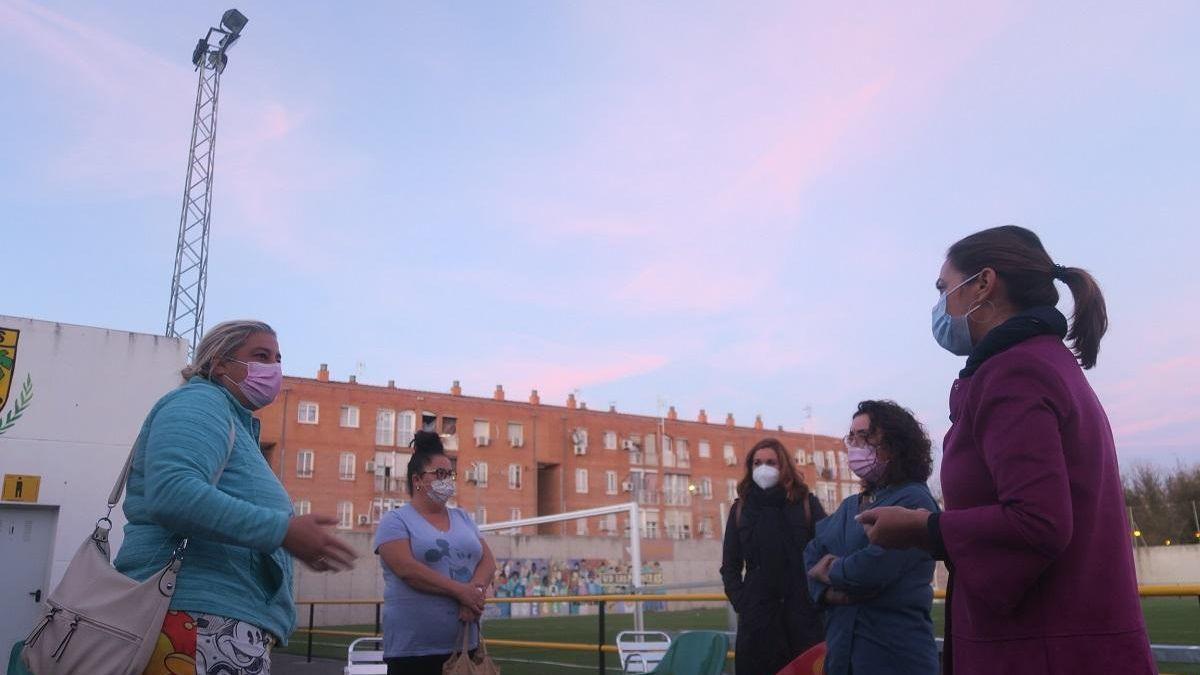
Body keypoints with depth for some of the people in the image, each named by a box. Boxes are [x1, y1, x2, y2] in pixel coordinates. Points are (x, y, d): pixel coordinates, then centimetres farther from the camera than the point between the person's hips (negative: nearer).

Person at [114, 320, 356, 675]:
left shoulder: (235, 422, 24)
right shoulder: (199, 402, -6)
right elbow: (171, 494, -25)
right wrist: (284, 531, -25)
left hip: (224, 625, 10)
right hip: (201, 620, -10)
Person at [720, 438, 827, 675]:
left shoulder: (806, 503, 4)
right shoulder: (741, 509, 9)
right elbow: (730, 565, 11)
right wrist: (740, 602, -1)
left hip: (804, 609, -1)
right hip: (757, 613, 1)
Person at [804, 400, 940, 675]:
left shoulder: (913, 501, -11)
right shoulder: (850, 505, 15)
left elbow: (872, 568, -23)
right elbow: (813, 554, 8)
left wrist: (829, 572, -4)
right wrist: (827, 592, -13)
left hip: (894, 653, -7)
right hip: (840, 646, 7)